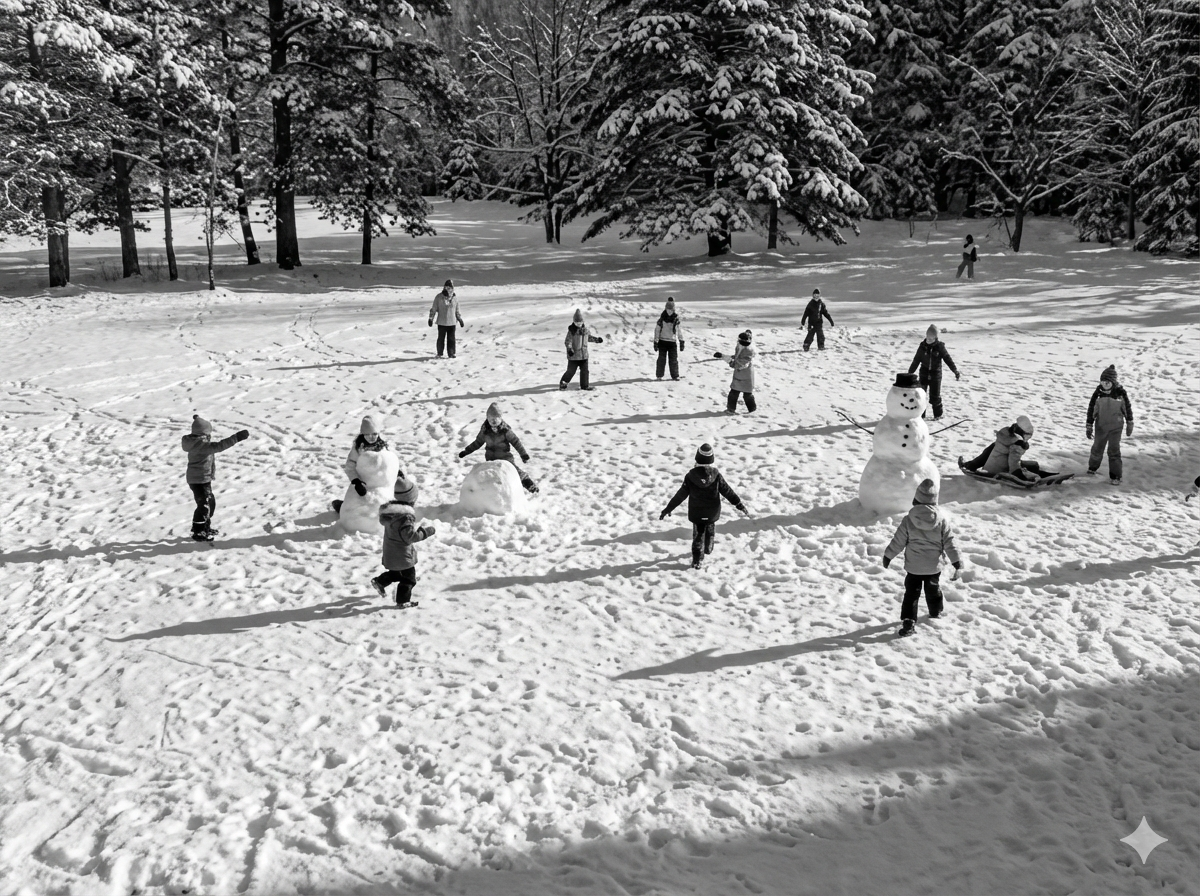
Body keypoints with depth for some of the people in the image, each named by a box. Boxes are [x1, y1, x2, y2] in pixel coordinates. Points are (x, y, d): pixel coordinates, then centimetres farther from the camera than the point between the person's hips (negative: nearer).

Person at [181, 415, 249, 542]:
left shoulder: (196, 442, 7)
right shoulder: (201, 444, -24)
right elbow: (218, 446, -35)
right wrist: (236, 437, -38)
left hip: (203, 479, 10)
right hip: (200, 480, -10)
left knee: (210, 503, 21)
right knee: (204, 505, -4)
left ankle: (205, 528, 33)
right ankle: (198, 532, 4)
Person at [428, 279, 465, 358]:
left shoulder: (455, 297, 4)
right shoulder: (439, 297, -4)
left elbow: (457, 310, 15)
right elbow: (434, 309, 2)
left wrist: (460, 319, 17)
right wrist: (431, 318, -1)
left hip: (452, 322, 2)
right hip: (441, 322, -2)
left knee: (451, 339, 4)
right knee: (441, 338, 4)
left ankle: (451, 353, 13)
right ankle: (439, 353, 15)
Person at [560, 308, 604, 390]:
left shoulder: (585, 328, 6)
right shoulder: (572, 330, -11)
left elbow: (588, 337, 24)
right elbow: (568, 341, -15)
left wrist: (597, 339, 17)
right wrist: (569, 348, -29)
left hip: (584, 355, 6)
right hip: (574, 355, -6)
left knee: (584, 370, 9)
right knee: (571, 371, -2)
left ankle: (584, 385, 19)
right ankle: (563, 382, 15)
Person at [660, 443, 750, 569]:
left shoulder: (691, 476, -19)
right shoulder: (716, 475, -19)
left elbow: (680, 495, -14)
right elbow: (728, 492, -12)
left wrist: (667, 509, -5)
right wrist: (740, 505, -1)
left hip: (696, 513, -1)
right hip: (712, 512, 1)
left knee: (698, 534, 13)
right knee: (710, 531, 28)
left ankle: (696, 560, 8)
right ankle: (708, 549, 48)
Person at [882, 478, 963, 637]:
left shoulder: (909, 519, -14)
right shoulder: (942, 520, -11)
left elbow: (898, 541, -7)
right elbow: (949, 543, -7)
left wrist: (888, 556, 8)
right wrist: (957, 562, 2)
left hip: (913, 566, -2)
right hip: (934, 566, 2)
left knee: (911, 593, 5)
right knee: (933, 590, 24)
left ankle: (908, 621, -6)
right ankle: (935, 613, 44)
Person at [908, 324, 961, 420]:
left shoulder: (940, 346, -8)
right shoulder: (923, 346, -3)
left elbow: (948, 359, -6)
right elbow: (916, 361, 3)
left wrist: (956, 371, -9)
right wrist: (909, 373, 6)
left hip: (936, 374, -2)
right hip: (924, 373, 2)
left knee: (935, 396, 4)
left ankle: (938, 414, 20)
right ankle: (920, 414, 8)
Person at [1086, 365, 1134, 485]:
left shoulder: (1120, 392, -15)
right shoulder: (1098, 393, -12)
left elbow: (1127, 408, -1)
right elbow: (1091, 409, -3)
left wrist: (1130, 424, 5)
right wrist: (1089, 427, -1)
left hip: (1116, 427, -2)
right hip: (1100, 426, 2)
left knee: (1114, 450, -2)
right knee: (1097, 448, 16)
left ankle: (1115, 476, 6)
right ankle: (1092, 467, 40)